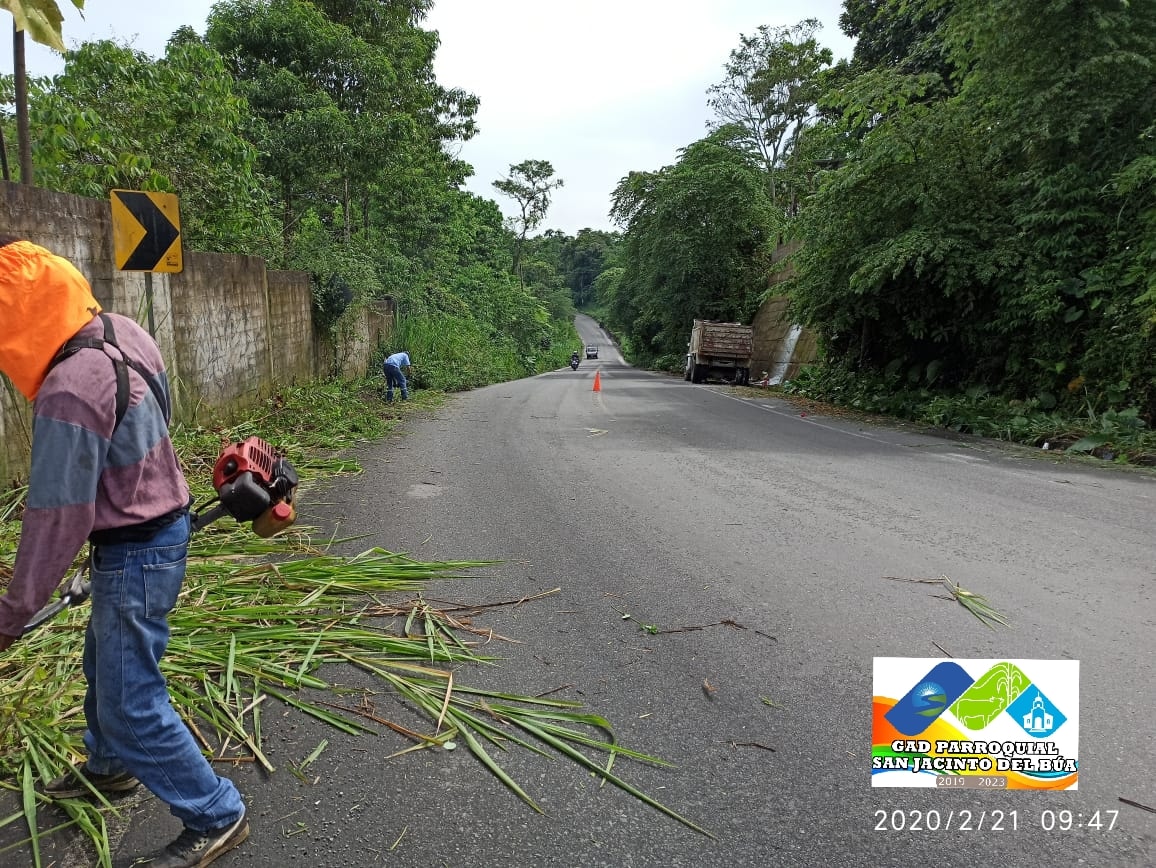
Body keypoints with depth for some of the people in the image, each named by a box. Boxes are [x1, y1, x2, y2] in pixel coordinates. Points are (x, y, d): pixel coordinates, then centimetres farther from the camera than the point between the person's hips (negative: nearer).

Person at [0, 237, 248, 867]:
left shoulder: (67, 395, -29)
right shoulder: (121, 331, -4)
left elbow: (58, 518, -23)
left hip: (134, 554, -10)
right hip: (164, 525, 10)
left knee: (130, 703, 3)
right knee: (103, 665, 28)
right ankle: (109, 767, 52)